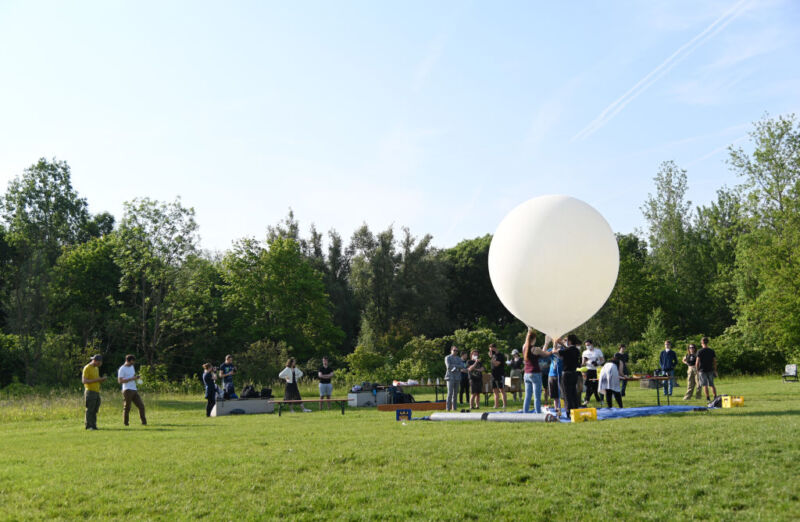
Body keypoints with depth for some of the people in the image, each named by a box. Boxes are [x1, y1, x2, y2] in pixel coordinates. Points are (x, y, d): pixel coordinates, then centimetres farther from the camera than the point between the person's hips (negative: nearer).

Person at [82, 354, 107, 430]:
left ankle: (93, 425, 8)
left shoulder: (96, 368, 17)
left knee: (95, 410, 5)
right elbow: (84, 381, -15)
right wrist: (96, 380, -20)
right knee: (90, 409, -6)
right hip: (90, 392, -8)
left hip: (97, 392, 8)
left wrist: (102, 379, 5)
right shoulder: (87, 368, -9)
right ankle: (88, 426, -3)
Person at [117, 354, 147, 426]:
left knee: (141, 405, 0)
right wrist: (131, 379, -18)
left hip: (134, 390, 7)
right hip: (127, 390, -7)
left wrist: (136, 377, 6)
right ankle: (125, 423, 4)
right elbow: (120, 381, -13)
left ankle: (144, 422, 2)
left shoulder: (132, 367, 19)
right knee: (127, 407, -4)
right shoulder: (122, 369, -6)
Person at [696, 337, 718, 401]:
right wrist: (715, 370, 13)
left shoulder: (700, 351, -7)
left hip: (702, 370, -4)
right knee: (712, 384, 14)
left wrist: (697, 370, 2)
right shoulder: (712, 351, 4)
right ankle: (715, 397, 10)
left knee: (705, 385, 0)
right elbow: (714, 361, 6)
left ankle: (708, 398, -2)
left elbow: (697, 362, -8)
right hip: (710, 370, 4)